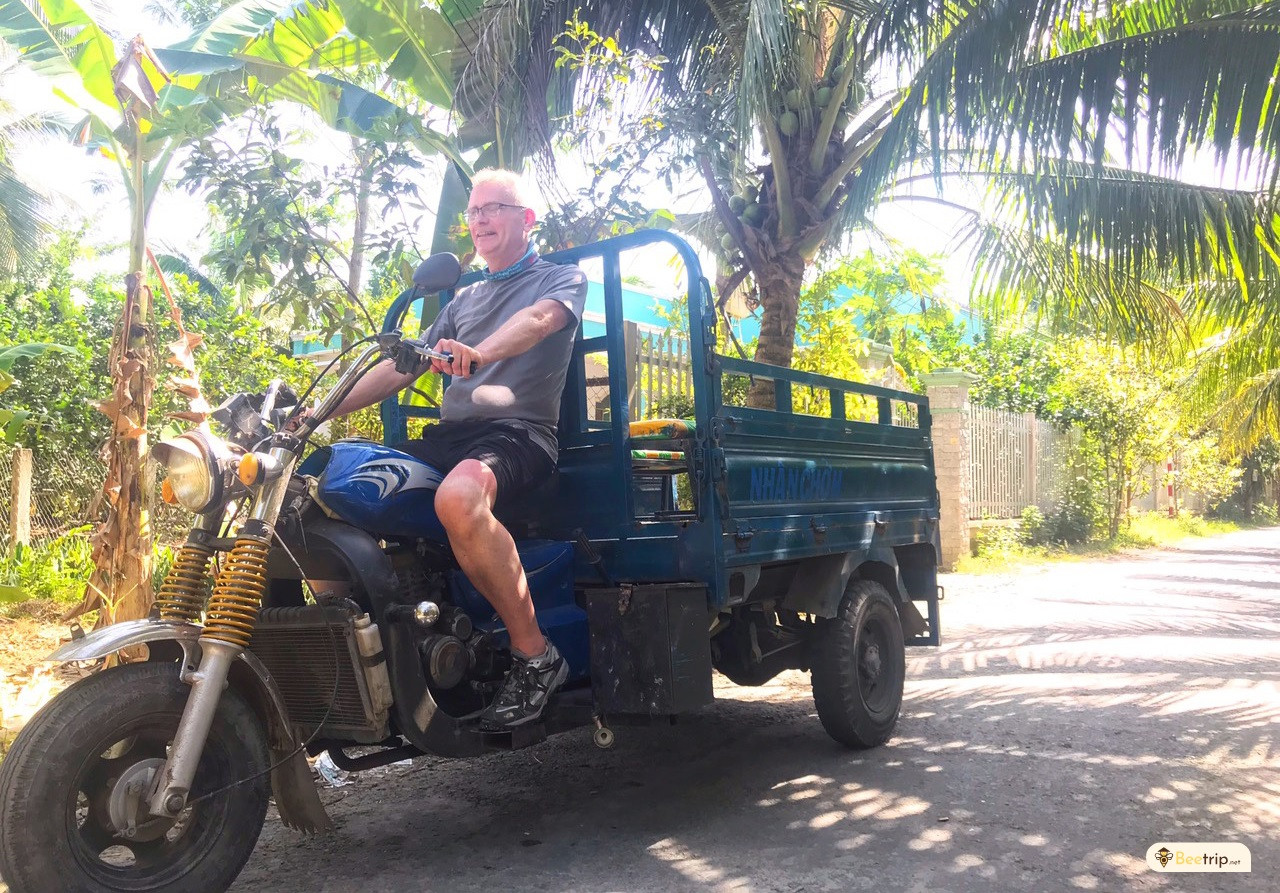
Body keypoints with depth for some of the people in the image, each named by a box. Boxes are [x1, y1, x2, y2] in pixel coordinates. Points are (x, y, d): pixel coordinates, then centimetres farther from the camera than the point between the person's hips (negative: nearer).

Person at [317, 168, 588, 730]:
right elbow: (402, 367, 26)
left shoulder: (563, 278, 12)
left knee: (458, 497, -40)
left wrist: (478, 353, -36)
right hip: (447, 435, 7)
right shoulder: (463, 300, 32)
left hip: (518, 432, -6)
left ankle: (535, 656, -26)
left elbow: (538, 319, -13)